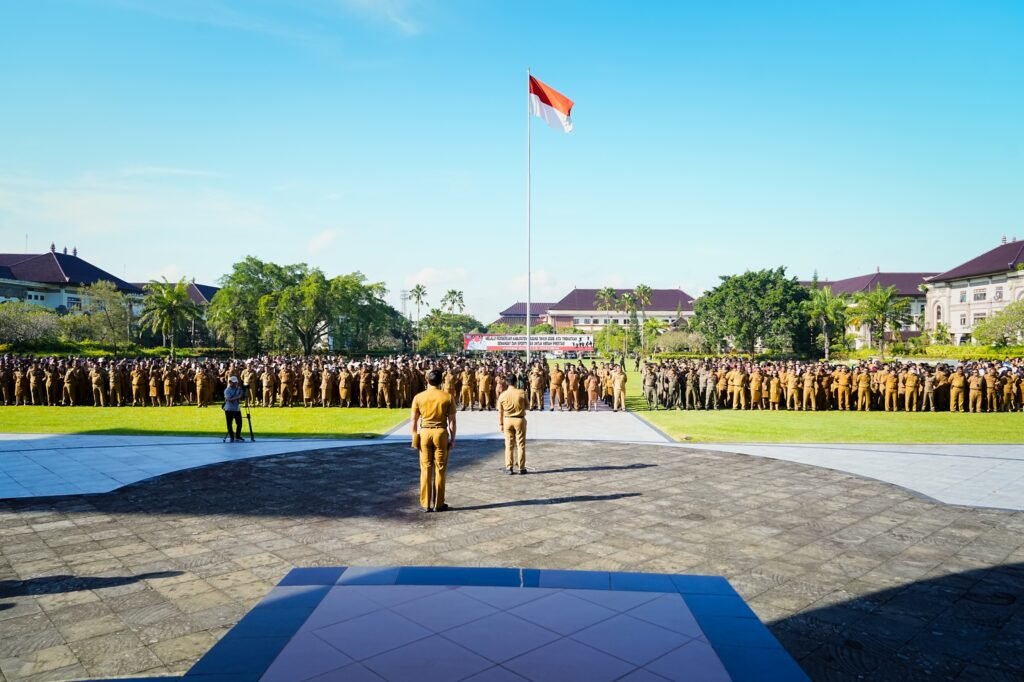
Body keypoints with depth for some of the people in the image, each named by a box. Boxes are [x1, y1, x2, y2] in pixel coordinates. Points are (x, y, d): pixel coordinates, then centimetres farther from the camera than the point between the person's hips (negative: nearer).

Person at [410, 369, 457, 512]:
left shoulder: (418, 397, -1)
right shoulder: (448, 397, -4)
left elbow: (414, 420, 0)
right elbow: (452, 421, -3)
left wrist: (414, 438, 8)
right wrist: (452, 439, 4)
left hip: (424, 433, 1)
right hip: (441, 433, -1)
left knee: (426, 469, 7)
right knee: (440, 469, 7)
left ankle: (425, 504, 10)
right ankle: (438, 503, 11)